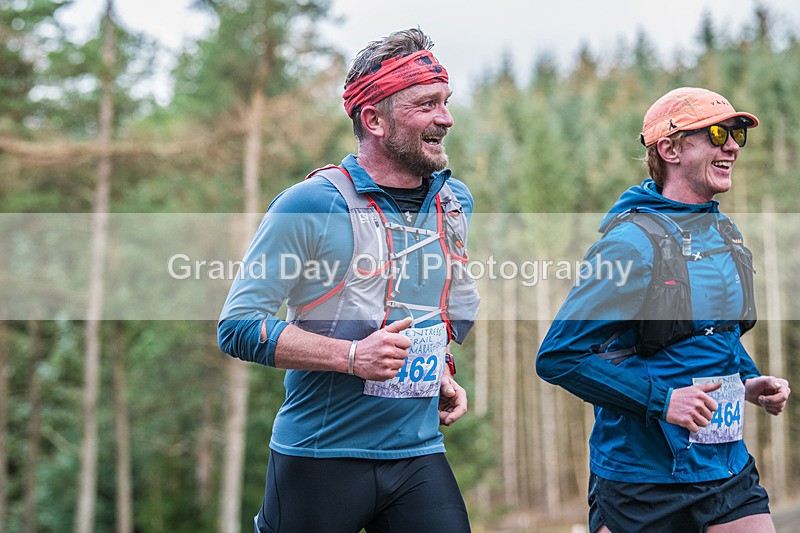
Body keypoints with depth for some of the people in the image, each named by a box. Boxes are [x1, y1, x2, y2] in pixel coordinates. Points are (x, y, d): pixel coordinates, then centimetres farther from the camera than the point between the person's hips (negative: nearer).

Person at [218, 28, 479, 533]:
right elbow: (238, 326, -13)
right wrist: (352, 356, -21)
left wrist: (442, 369, 10)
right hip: (321, 454, -4)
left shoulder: (455, 202, 8)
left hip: (420, 455, 5)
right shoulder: (311, 205, -11)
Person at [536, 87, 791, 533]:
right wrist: (660, 399, -20)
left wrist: (749, 383, 6)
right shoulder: (633, 242, -16)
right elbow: (558, 356, -19)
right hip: (640, 476, -6)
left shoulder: (728, 237, 9)